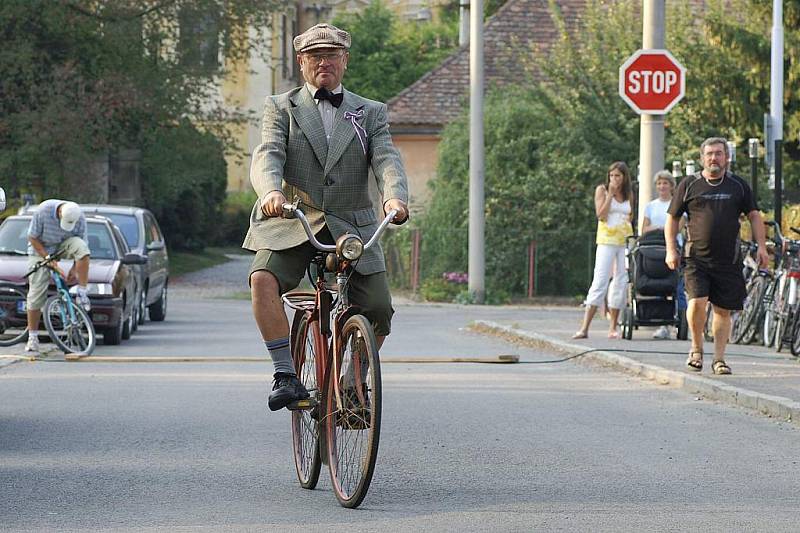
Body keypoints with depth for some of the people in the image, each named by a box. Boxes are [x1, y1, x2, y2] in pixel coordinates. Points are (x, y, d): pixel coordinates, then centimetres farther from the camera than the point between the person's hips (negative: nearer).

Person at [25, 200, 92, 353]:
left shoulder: (79, 218, -22)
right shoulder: (43, 211, -29)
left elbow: (80, 243, -10)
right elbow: (32, 238, -19)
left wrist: (75, 268, -18)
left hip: (63, 245, 2)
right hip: (41, 249, -2)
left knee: (81, 246, -33)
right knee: (36, 294, -7)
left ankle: (82, 292, -25)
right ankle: (32, 337, 3)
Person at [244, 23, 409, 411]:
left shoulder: (371, 113, 14)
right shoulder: (281, 108, 9)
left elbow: (387, 161, -3)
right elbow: (267, 157, -8)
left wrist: (395, 197, -27)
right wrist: (271, 192, -32)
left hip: (351, 227, 2)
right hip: (291, 224, -2)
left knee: (378, 312, -11)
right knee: (263, 279, -31)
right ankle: (286, 376, -27)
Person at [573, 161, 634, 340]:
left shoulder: (628, 194, 14)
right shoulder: (602, 190, 2)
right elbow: (600, 215, -9)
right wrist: (610, 194, -11)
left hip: (625, 241, 5)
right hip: (607, 240, -5)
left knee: (621, 282, 2)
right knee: (600, 281, -13)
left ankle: (613, 328, 7)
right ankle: (585, 328, -17)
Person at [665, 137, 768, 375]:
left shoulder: (738, 185, 9)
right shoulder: (689, 185, 5)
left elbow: (754, 216, 14)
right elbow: (672, 218, 11)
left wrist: (761, 246, 3)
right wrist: (671, 250, 1)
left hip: (728, 260, 2)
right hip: (697, 257, -2)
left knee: (723, 310, 3)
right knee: (697, 302, -18)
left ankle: (719, 359, 13)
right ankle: (696, 348, 5)